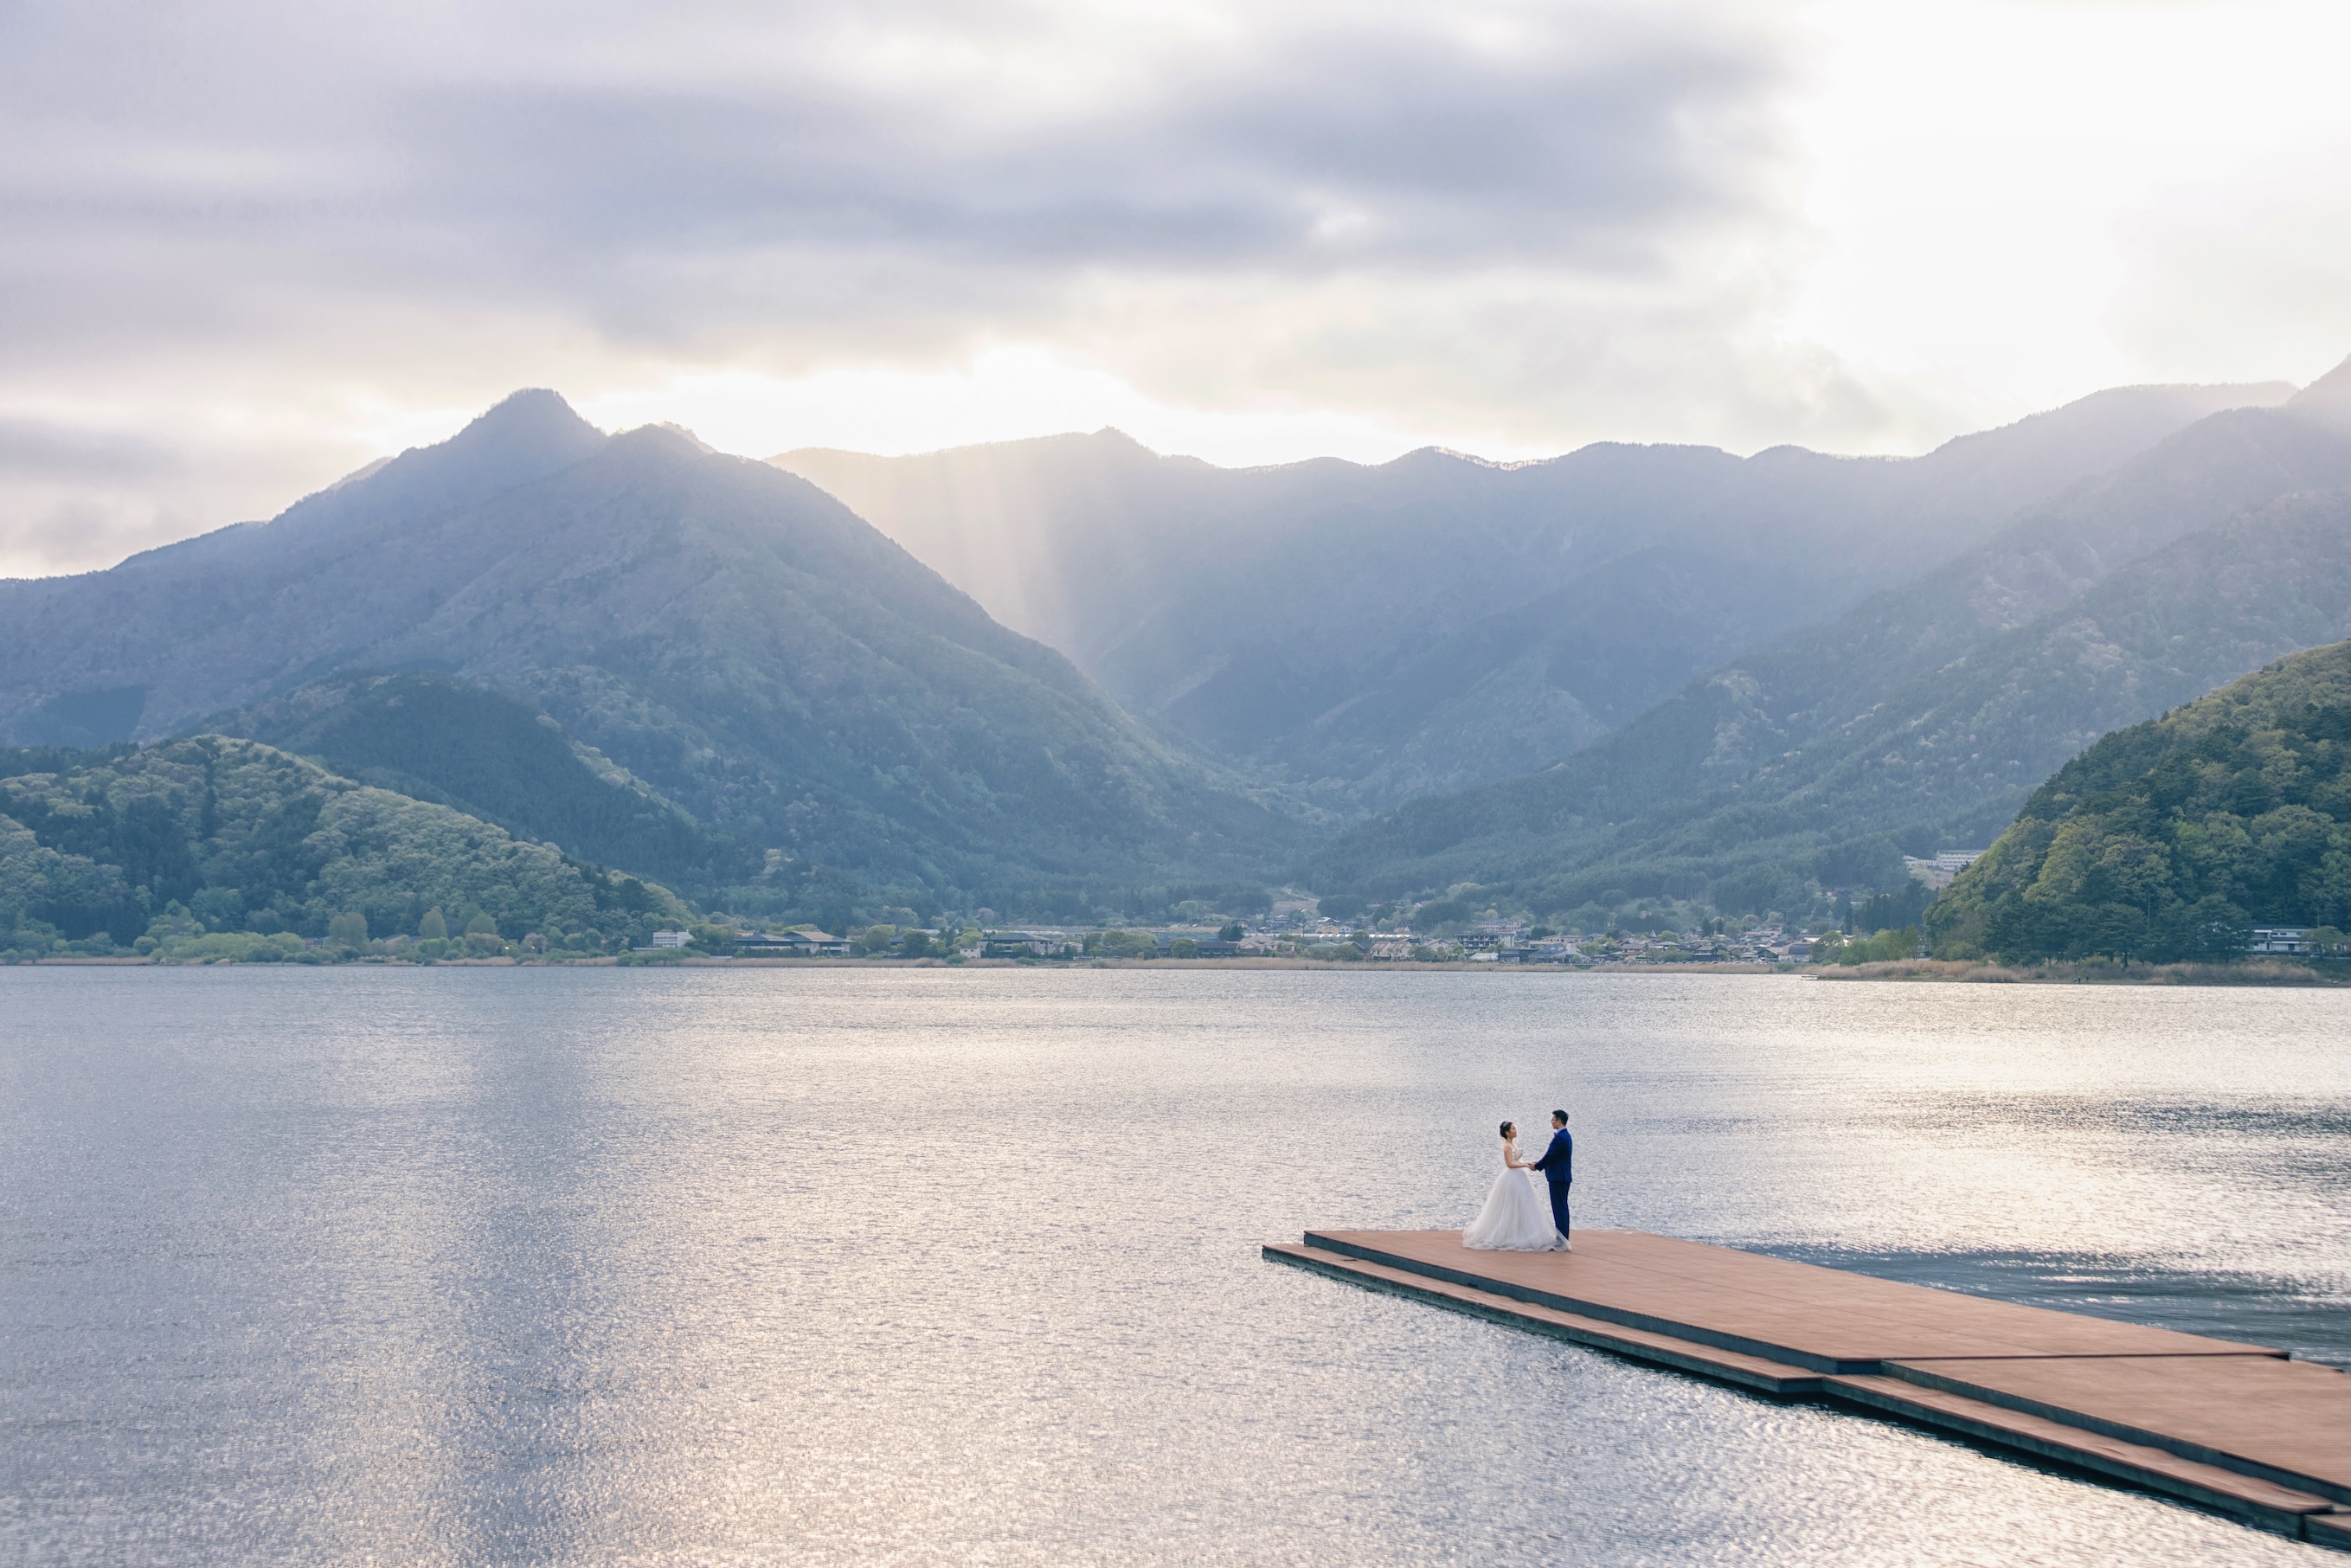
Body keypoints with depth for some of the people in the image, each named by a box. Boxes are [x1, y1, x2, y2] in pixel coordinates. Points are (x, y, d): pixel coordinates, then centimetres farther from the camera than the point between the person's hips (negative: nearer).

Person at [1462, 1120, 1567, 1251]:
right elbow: (1510, 1164, -20)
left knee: (1518, 1209, 10)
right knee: (1511, 1209, -6)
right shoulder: (1507, 1146, -14)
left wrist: (1527, 1164, 7)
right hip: (1512, 1180, -10)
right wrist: (1526, 1166, -20)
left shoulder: (1513, 1144, 14)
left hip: (1517, 1179, 10)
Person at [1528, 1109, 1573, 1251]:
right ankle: (1564, 1239, 18)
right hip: (1564, 1177, 10)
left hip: (1558, 1178, -10)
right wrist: (1539, 1163, 14)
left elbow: (1550, 1156, -17)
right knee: (1562, 1208, 14)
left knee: (1559, 1208, -8)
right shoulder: (1566, 1136, 14)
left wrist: (1536, 1166, -3)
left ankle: (1561, 1242, -9)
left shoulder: (1559, 1138, -19)